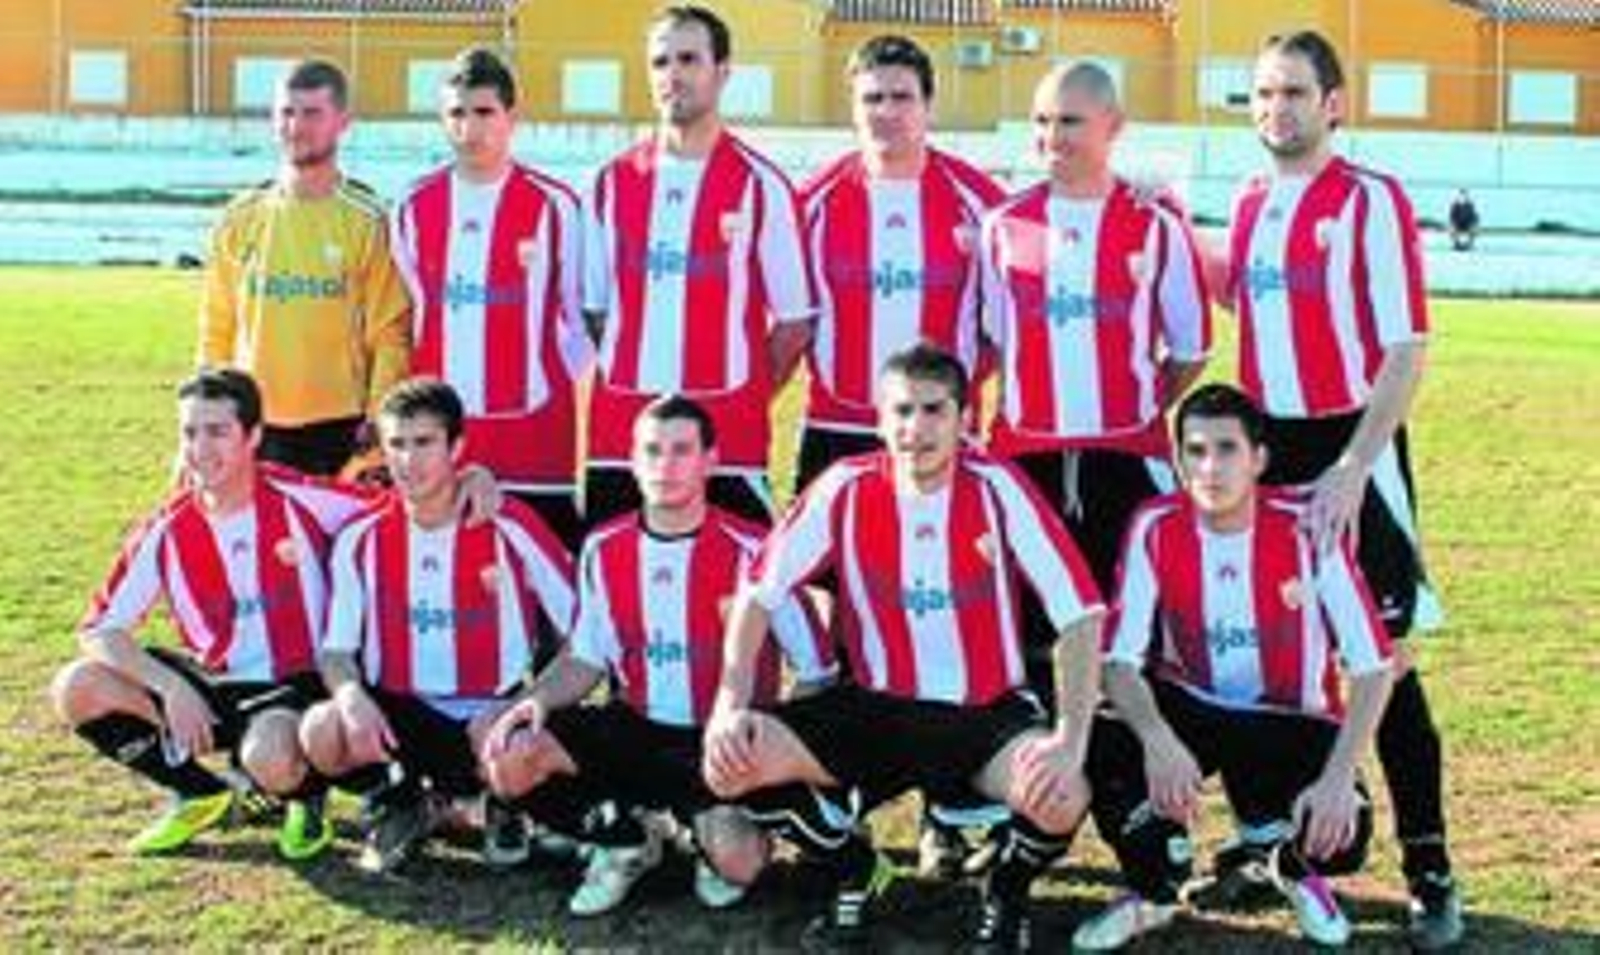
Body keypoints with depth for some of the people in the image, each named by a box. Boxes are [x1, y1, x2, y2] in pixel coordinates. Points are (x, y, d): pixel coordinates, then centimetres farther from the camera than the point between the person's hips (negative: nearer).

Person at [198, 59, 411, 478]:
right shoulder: (241, 218, 8)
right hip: (253, 426, 3)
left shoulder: (367, 220, -2)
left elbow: (390, 333, -4)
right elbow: (216, 328, 11)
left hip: (339, 428, -3)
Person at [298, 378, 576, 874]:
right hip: (396, 716, 2)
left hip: (490, 714, -2)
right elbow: (336, 651, 0)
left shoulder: (509, 529, -9)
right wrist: (351, 695, -23)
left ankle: (503, 806, 6)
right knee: (320, 731, -28)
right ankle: (399, 801, 8)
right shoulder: (361, 536, -2)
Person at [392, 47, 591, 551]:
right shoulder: (415, 207, 8)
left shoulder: (553, 205, -3)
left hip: (534, 428, -3)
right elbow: (405, 315, 15)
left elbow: (579, 315, 5)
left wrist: (560, 384, 5)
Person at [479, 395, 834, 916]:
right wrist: (540, 698, -9)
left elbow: (816, 670, -7)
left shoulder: (749, 551, -13)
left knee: (735, 859, -30)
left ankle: (717, 844, 12)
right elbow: (586, 658, 11)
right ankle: (626, 840, 8)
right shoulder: (603, 549, 2)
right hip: (634, 731, 4)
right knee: (510, 757, -19)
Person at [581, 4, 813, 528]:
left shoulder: (759, 185, 0)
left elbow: (793, 320, 3)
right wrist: (635, 379, 6)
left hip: (729, 442, -3)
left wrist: (744, 396, 0)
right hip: (619, 432, 3)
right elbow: (595, 308, 15)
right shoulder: (614, 182, 10)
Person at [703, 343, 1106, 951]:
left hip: (988, 712, -2)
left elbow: (1079, 613, -16)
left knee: (1061, 799, -34)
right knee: (730, 759, -19)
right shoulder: (846, 488, -8)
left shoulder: (996, 488, -14)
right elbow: (760, 592, -4)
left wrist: (1071, 739, -27)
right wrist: (730, 705, -17)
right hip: (877, 708, 2)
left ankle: (1006, 890, 5)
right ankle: (854, 871, 9)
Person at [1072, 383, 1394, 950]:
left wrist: (1339, 777, -28)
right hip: (1186, 708, 2)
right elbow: (1119, 659, -14)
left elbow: (1372, 668, -17)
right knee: (1097, 751, -29)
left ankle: (1294, 868, 14)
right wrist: (1158, 741, -34)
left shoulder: (1304, 528, -18)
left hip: (1291, 721, -1)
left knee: (1340, 834, -29)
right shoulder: (1156, 527, -13)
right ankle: (1155, 891, 3)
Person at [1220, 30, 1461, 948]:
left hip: (1350, 447, -6)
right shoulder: (1250, 203, 11)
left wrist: (1352, 470, -19)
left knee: (1382, 659, -4)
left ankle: (1430, 872, 6)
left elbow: (1407, 350, -12)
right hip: (1267, 448, 6)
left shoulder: (1372, 201, -8)